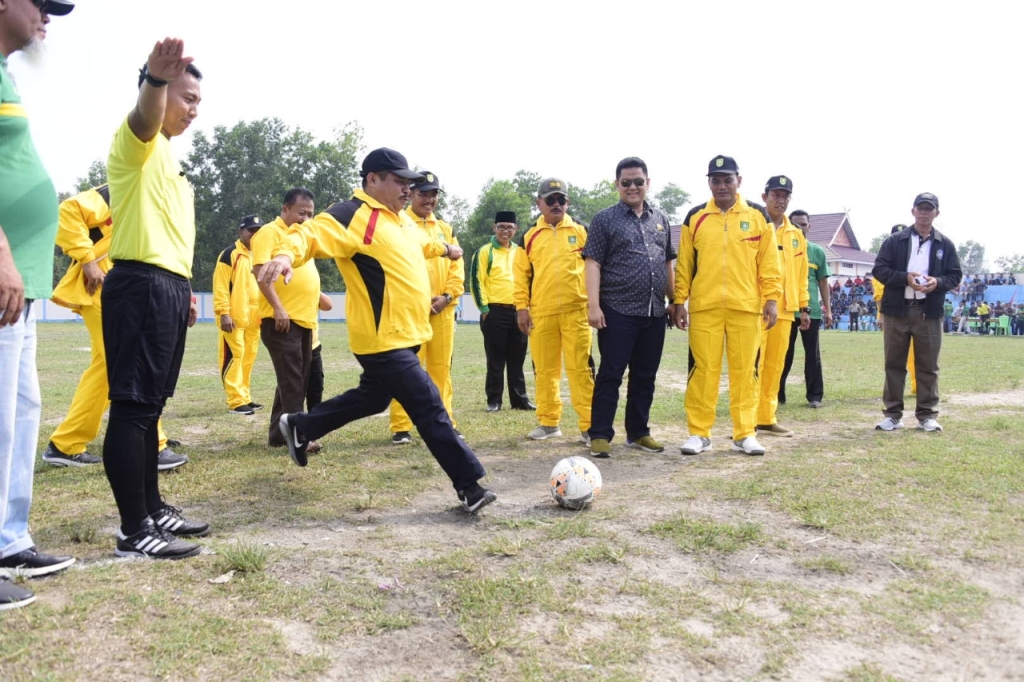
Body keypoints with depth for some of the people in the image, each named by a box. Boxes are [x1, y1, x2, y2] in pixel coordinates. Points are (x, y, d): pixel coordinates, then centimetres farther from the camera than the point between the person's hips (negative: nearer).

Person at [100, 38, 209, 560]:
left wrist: (183, 289, 23)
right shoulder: (137, 143, -5)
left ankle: (153, 509, 23)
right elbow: (145, 116, -31)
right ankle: (134, 531, -5)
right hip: (141, 286, -10)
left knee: (150, 405, 14)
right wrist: (157, 78, -52)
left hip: (167, 288, 10)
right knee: (132, 407, -8)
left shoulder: (166, 155, 23)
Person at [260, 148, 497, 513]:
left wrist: (445, 248, 48)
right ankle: (469, 486, 1)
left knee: (372, 397, 24)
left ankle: (300, 427, 42)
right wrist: (286, 253, -47)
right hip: (384, 338, -11)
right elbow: (312, 234, -28)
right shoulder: (353, 215, -14)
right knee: (430, 409, -9)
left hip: (403, 334, 11)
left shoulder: (399, 218, 15)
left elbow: (420, 244, 36)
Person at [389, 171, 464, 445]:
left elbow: (457, 266, 12)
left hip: (442, 308, 5)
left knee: (442, 367, 9)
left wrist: (447, 295, -4)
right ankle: (401, 427, 1)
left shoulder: (445, 229, 17)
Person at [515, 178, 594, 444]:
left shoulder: (581, 232, 7)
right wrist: (521, 307, 1)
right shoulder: (529, 237, 9)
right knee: (545, 370, 8)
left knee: (580, 368, -4)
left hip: (576, 310, -1)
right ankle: (548, 422, 19)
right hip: (541, 312, 2)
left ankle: (588, 425, 1)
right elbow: (521, 275, 8)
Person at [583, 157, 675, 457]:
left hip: (654, 312, 5)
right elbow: (593, 263, -5)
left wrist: (674, 300, 16)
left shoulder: (661, 219, 15)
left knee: (645, 376, 10)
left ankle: (638, 432, 21)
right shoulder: (605, 219, 0)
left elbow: (667, 263, 20)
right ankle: (600, 435, 4)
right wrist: (593, 305, -14)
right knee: (610, 375, -2)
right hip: (618, 311, -5)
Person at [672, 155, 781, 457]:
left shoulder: (757, 215, 7)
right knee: (703, 369, 1)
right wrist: (679, 301, 2)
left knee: (745, 370, 3)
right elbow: (684, 264, 8)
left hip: (746, 306, 0)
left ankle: (745, 433, 12)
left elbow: (769, 261, 6)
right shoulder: (695, 217, 7)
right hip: (704, 306, 0)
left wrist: (771, 298, 0)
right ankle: (699, 433, 9)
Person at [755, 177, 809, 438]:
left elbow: (801, 274, 19)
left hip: (784, 310, 6)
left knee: (775, 366, 9)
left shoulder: (796, 235, 16)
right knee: (753, 364, -7)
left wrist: (804, 307, 16)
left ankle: (767, 418, 16)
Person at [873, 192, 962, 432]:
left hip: (929, 312, 1)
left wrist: (938, 282, -14)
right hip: (897, 310, -1)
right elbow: (879, 269, -2)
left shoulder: (945, 244, 9)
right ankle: (893, 414, 11)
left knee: (928, 365, 4)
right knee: (894, 364, 4)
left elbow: (955, 276, 8)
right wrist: (905, 278, -17)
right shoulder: (895, 241, 4)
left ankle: (927, 415, 12)